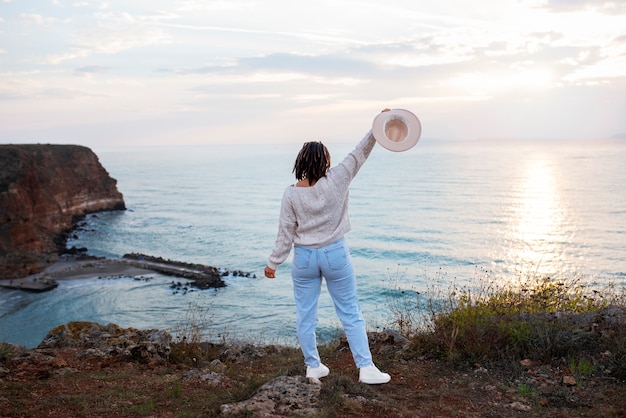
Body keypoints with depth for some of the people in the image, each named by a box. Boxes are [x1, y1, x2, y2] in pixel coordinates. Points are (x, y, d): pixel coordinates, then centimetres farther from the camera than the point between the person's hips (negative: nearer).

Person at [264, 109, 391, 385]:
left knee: (305, 316, 14)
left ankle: (313, 367, 24)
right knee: (350, 313, 9)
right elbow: (359, 154, -7)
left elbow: (286, 233, -5)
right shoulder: (336, 181, -12)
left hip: (304, 257, 1)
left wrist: (273, 263, 5)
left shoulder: (291, 194, -9)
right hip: (335, 254, 0)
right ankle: (366, 368, 11)